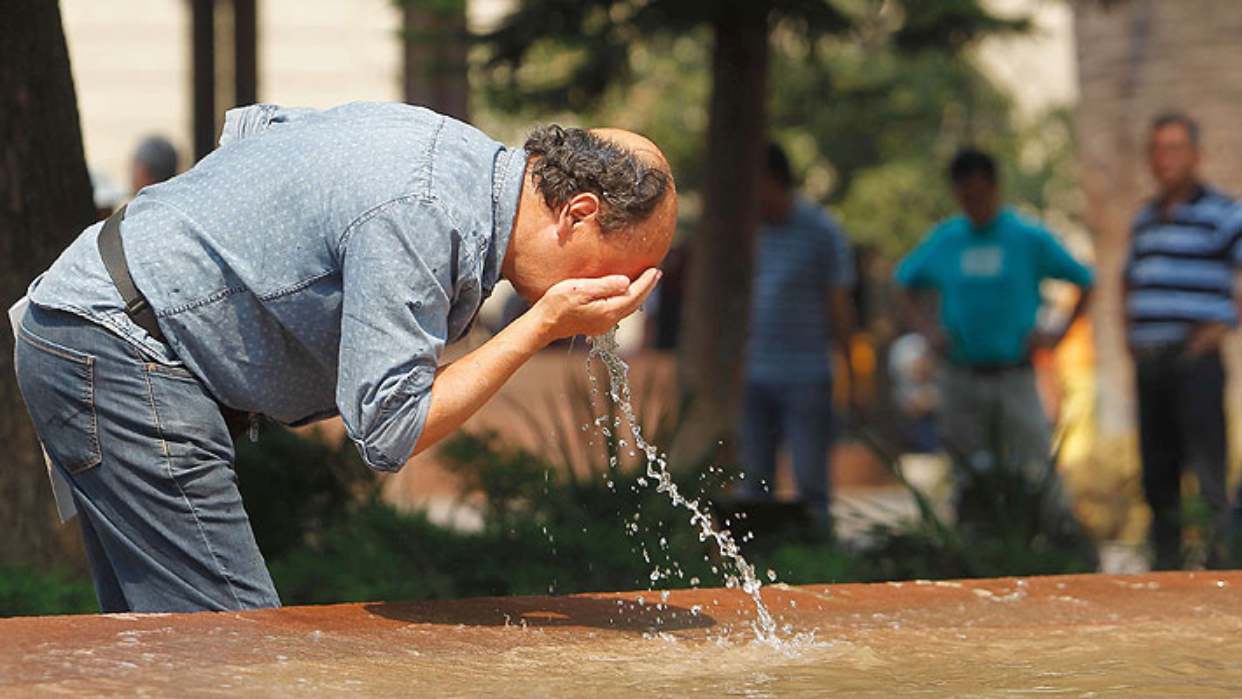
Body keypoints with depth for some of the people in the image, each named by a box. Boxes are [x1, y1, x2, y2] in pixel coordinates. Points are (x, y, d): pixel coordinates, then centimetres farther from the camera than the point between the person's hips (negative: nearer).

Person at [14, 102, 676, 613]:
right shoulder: (420, 214, -23)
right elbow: (388, 432, -23)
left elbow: (248, 124, 22)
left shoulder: (455, 144, 8)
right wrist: (541, 327, -19)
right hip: (121, 354, -10)